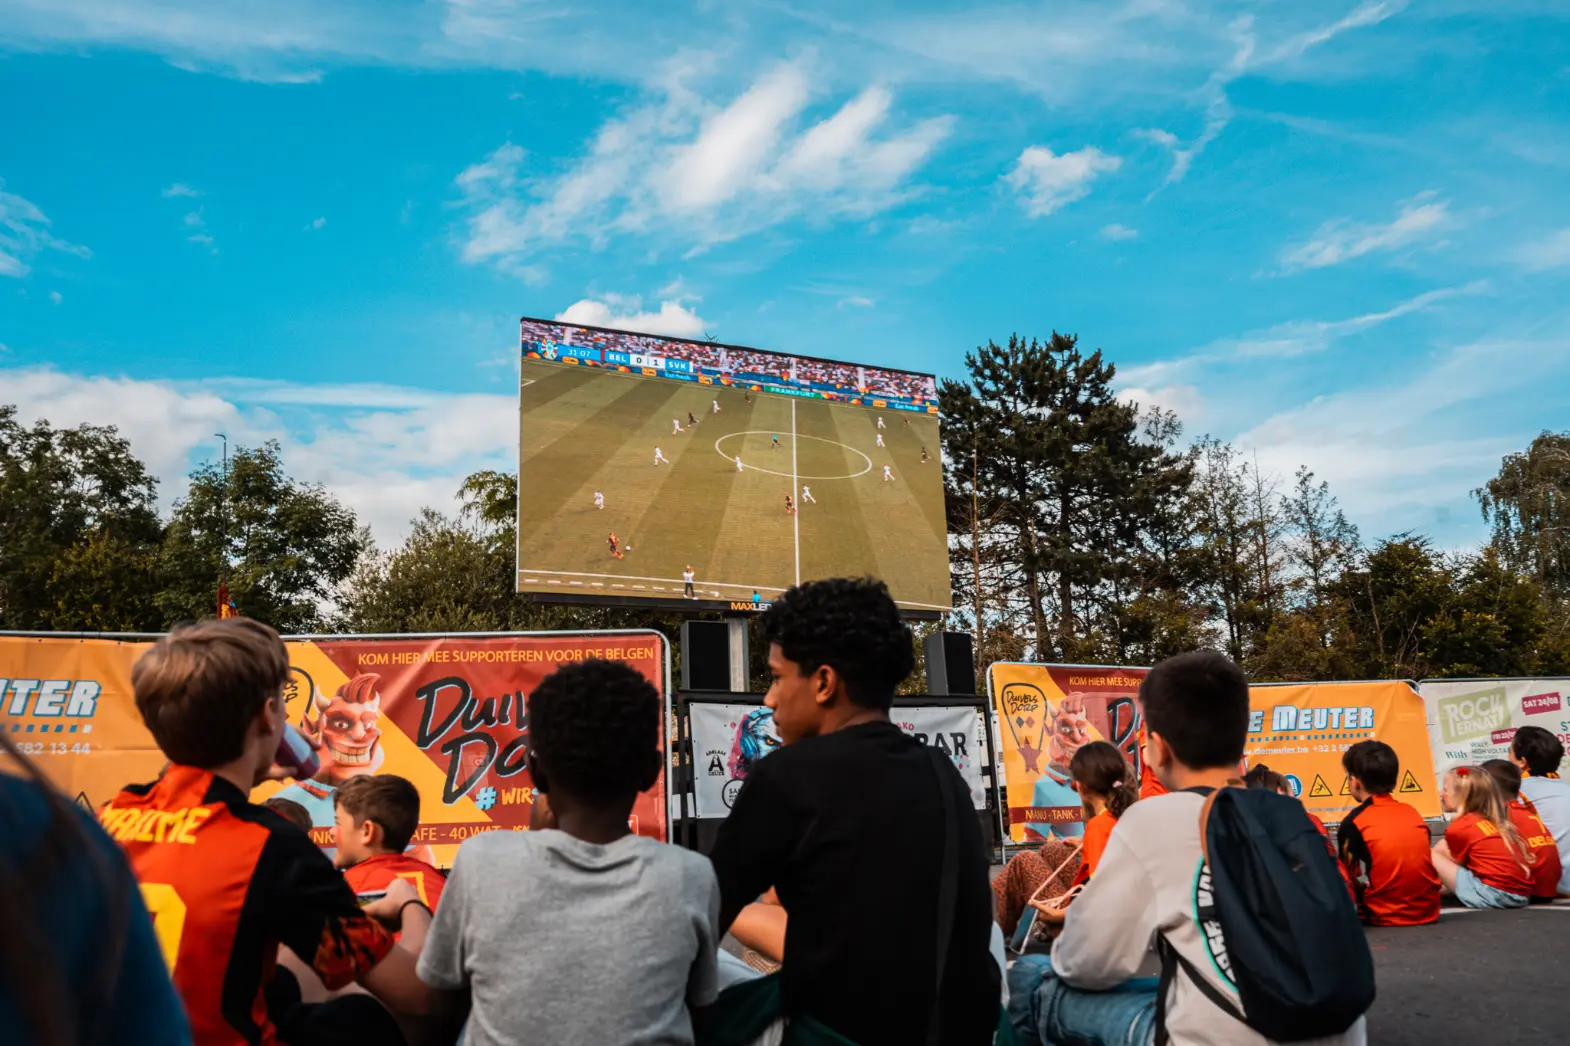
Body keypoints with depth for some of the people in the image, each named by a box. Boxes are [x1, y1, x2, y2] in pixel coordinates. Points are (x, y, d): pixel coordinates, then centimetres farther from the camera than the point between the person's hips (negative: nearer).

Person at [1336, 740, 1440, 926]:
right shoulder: (1413, 812, 6)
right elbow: (1415, 866, 13)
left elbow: (1350, 878, -6)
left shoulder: (1353, 822, -10)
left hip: (1386, 916, -5)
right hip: (1428, 911, 6)